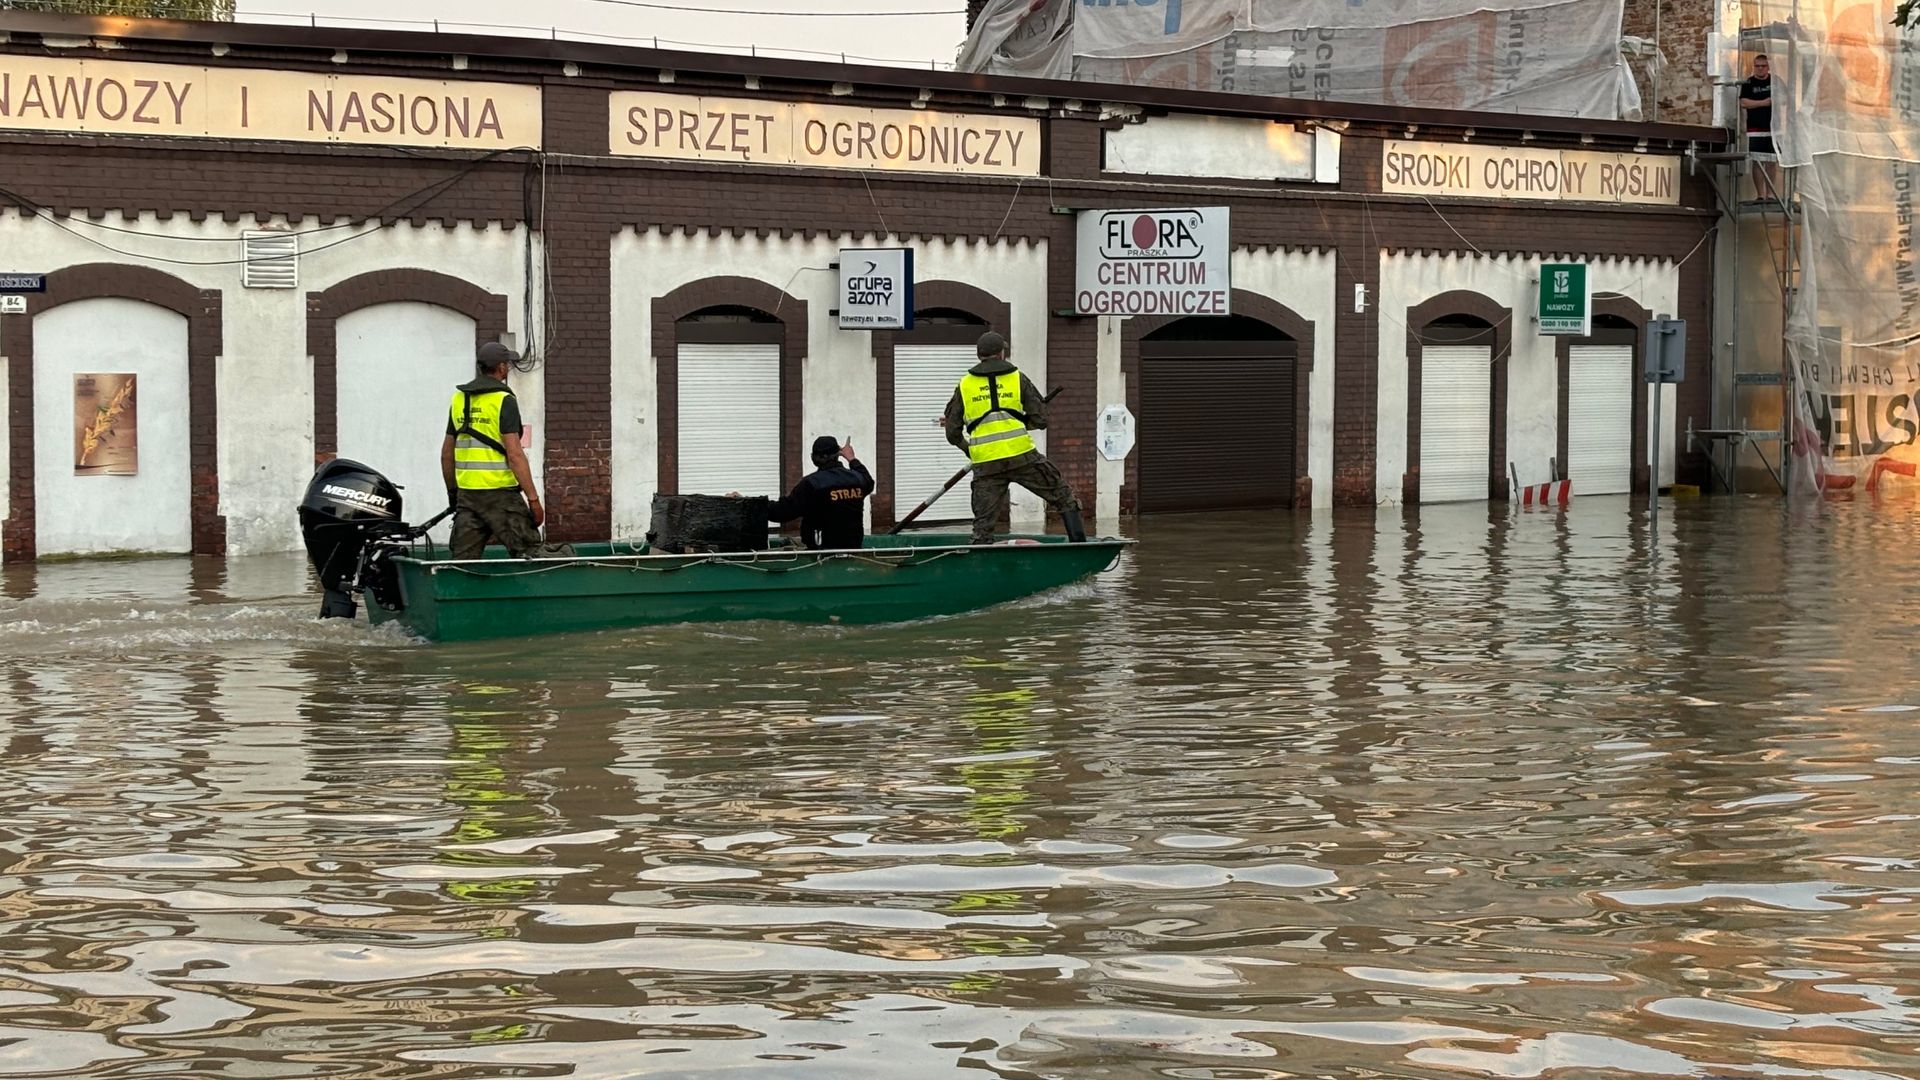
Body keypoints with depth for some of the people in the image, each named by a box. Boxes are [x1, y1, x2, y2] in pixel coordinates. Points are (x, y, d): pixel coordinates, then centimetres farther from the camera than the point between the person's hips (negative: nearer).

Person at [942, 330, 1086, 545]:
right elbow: (1040, 419, 6)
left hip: (985, 463, 1)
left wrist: (968, 449, 31)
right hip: (1022, 455, -1)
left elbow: (953, 433, 12)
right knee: (1064, 498, 11)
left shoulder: (964, 385, 11)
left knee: (983, 524, 6)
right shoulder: (1017, 378, 8)